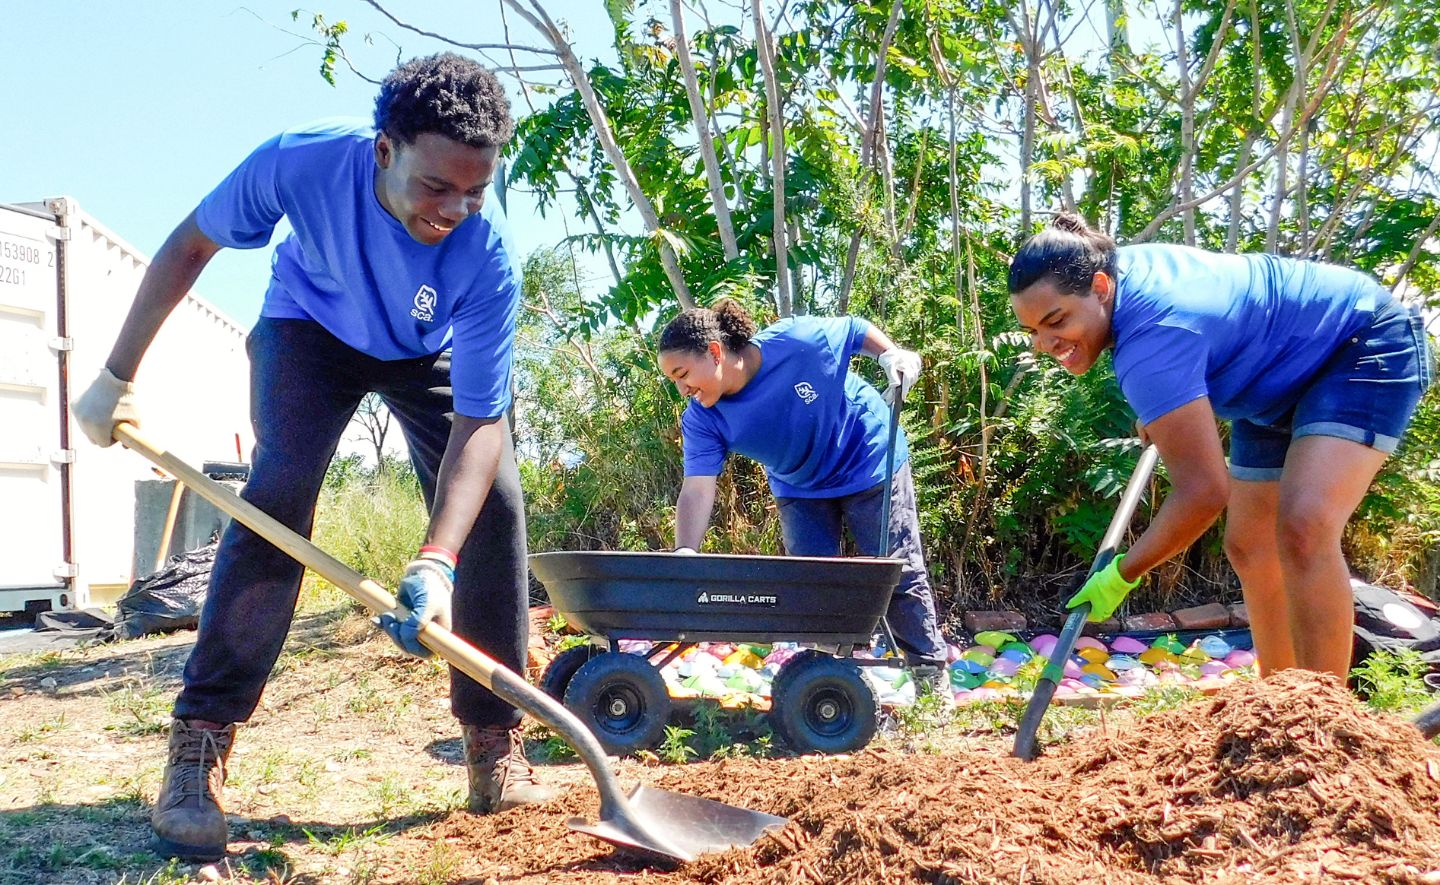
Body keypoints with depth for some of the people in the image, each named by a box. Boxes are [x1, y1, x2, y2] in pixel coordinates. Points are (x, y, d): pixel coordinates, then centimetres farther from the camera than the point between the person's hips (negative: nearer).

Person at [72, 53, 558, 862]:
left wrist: (437, 562, -50)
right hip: (310, 328, 0)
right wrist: (118, 377, -14)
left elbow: (479, 423, -37)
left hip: (430, 355, 1)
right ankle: (198, 747, -16)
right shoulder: (304, 161, -35)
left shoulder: (487, 255, -36)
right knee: (281, 491, -23)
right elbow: (190, 247, -16)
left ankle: (497, 749, -5)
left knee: (494, 502, -15)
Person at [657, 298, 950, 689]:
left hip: (870, 464, -3)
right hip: (800, 491, 4)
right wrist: (684, 554, -43)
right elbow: (697, 491, -30)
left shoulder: (798, 341, -32)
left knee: (899, 573, 3)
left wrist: (892, 354, -27)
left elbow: (856, 330, -12)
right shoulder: (702, 421, -21)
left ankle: (932, 672, 19)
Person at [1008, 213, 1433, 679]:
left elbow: (1204, 491, -38)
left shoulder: (1149, 343, -38)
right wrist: (1160, 412, 20)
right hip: (1285, 382, 10)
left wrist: (1123, 574, -25)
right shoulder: (1114, 264, -10)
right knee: (1248, 546, 10)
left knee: (1304, 529, -32)